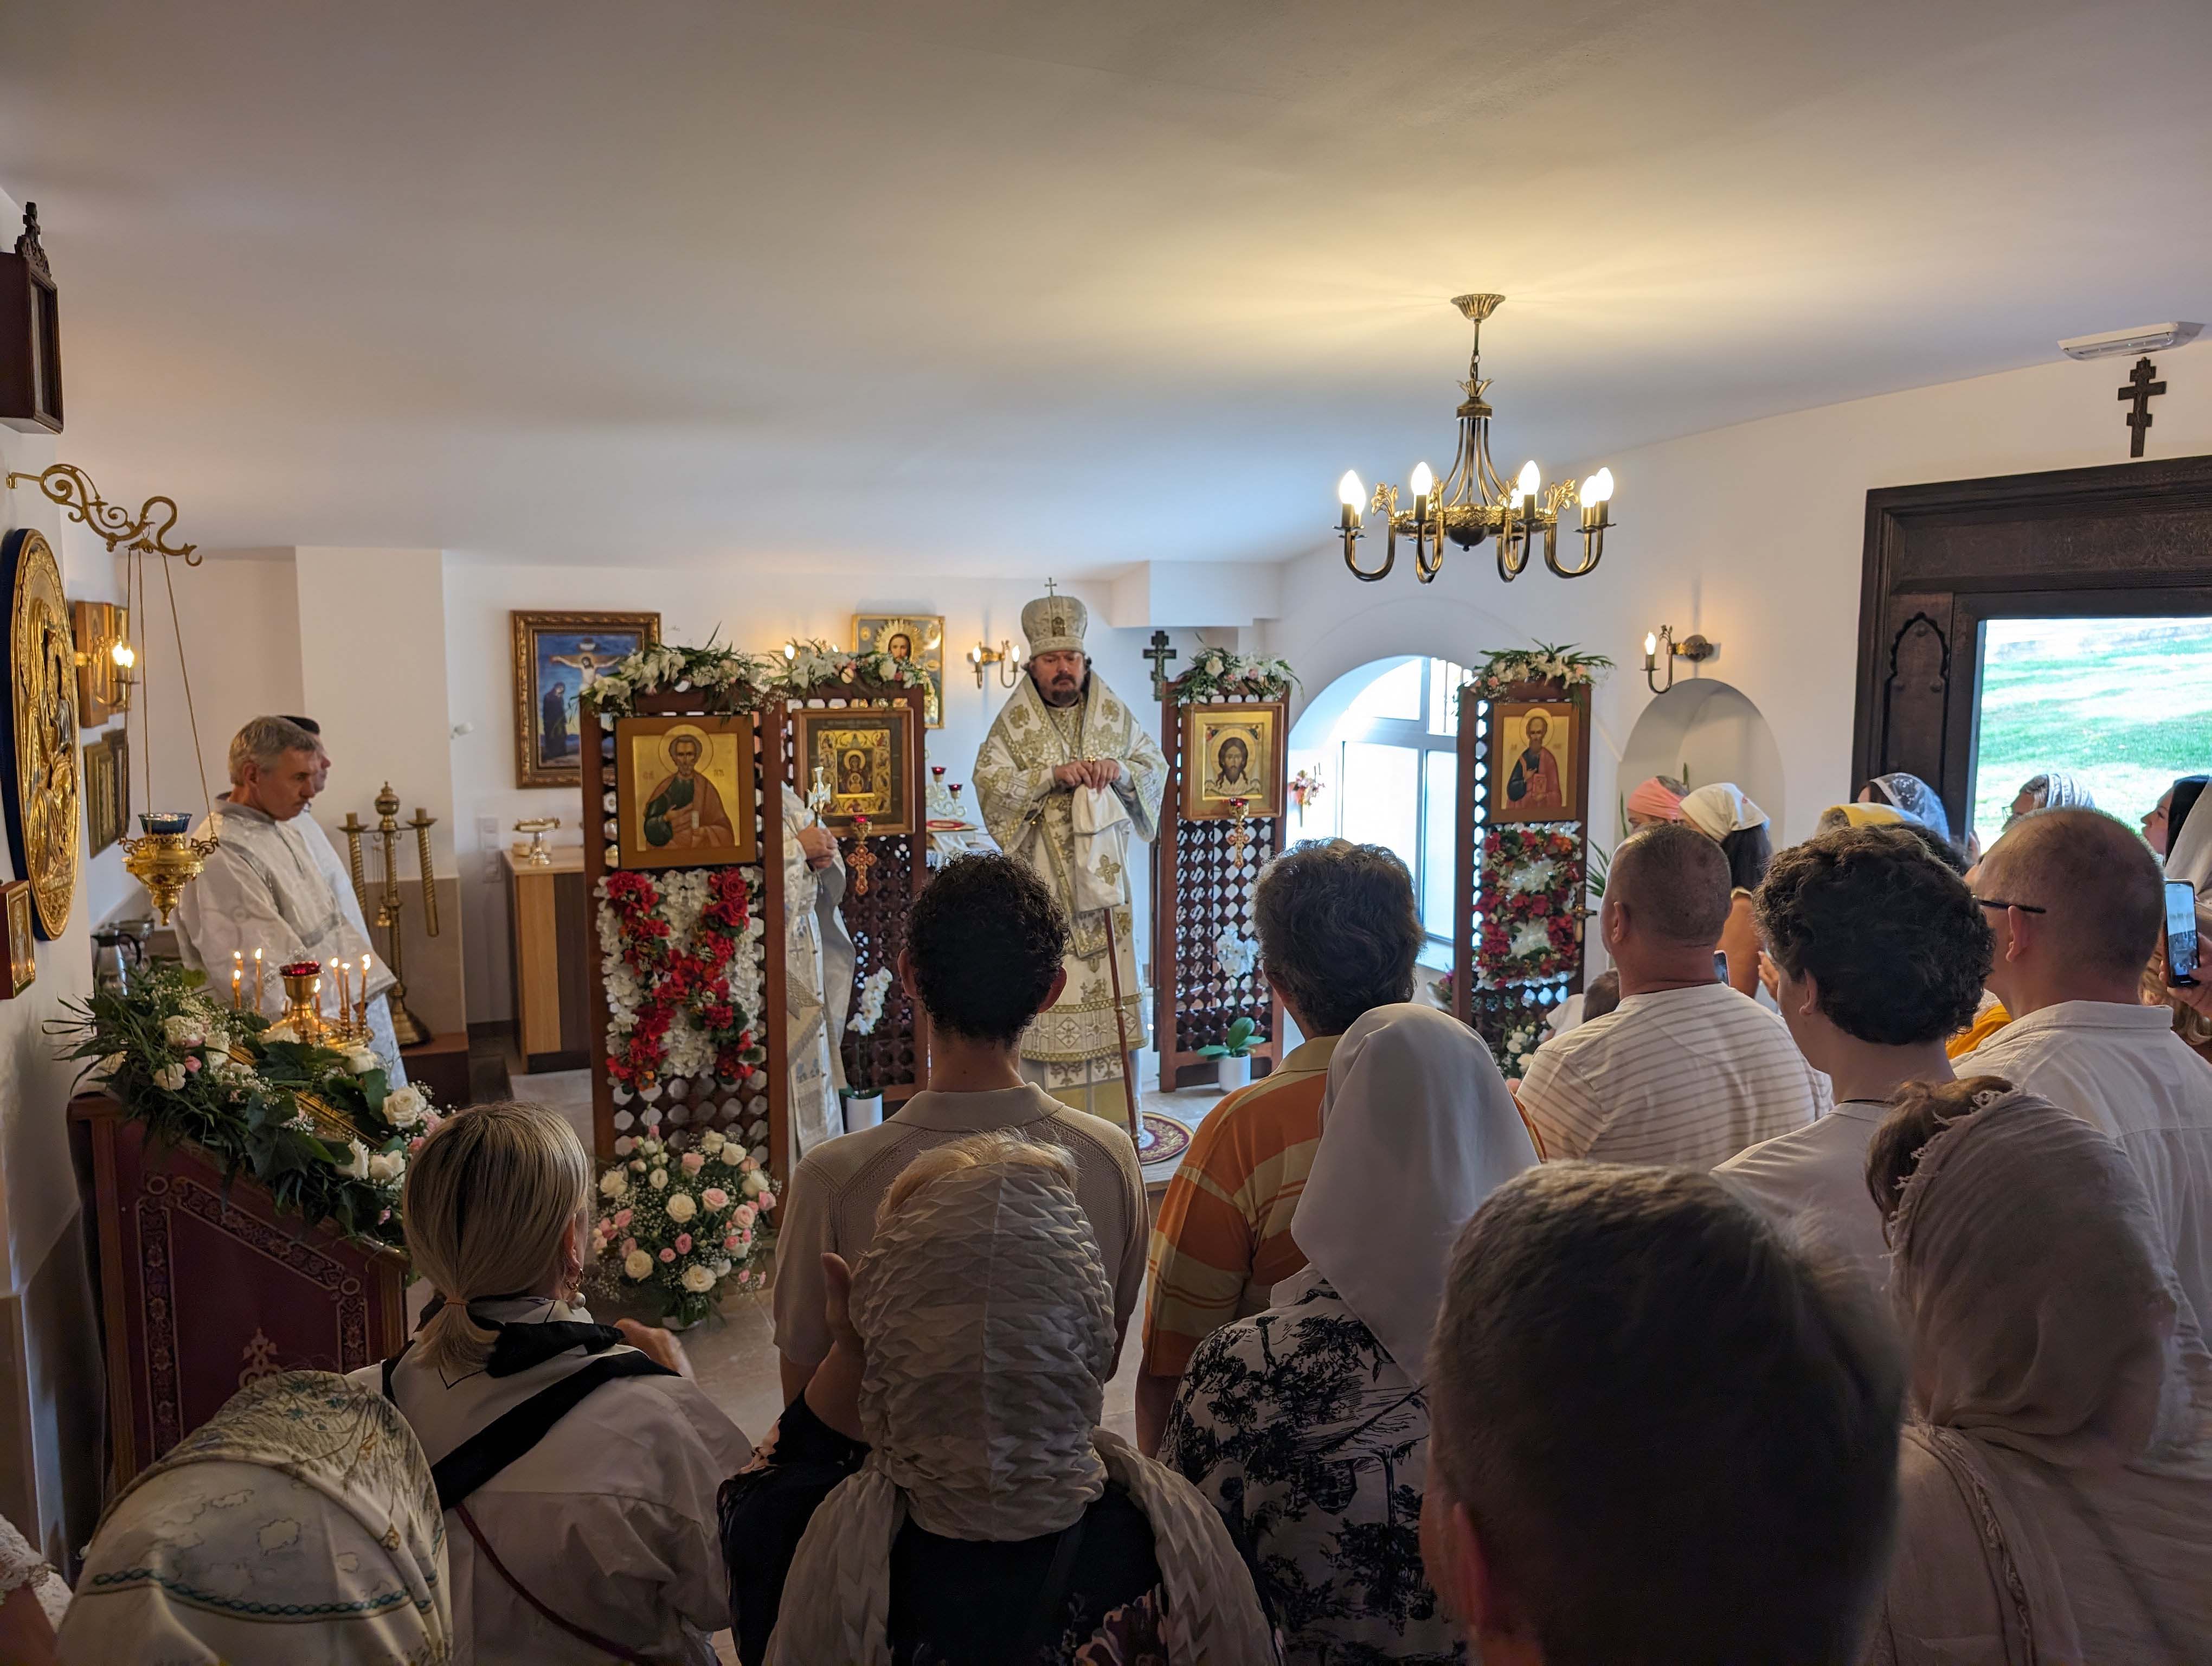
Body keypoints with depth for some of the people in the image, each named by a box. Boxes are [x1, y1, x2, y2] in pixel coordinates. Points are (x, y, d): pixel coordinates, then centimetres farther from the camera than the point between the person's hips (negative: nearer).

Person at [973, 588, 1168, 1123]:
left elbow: (1158, 768, 11)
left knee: (1111, 992, 7)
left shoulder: (1114, 714, 8)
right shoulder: (1012, 724, -1)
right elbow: (989, 785, -10)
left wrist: (1120, 770, -10)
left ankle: (1113, 1117, 19)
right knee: (1046, 995, -4)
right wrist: (1052, 775, -21)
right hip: (1041, 884, -3)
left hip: (1104, 879, 3)